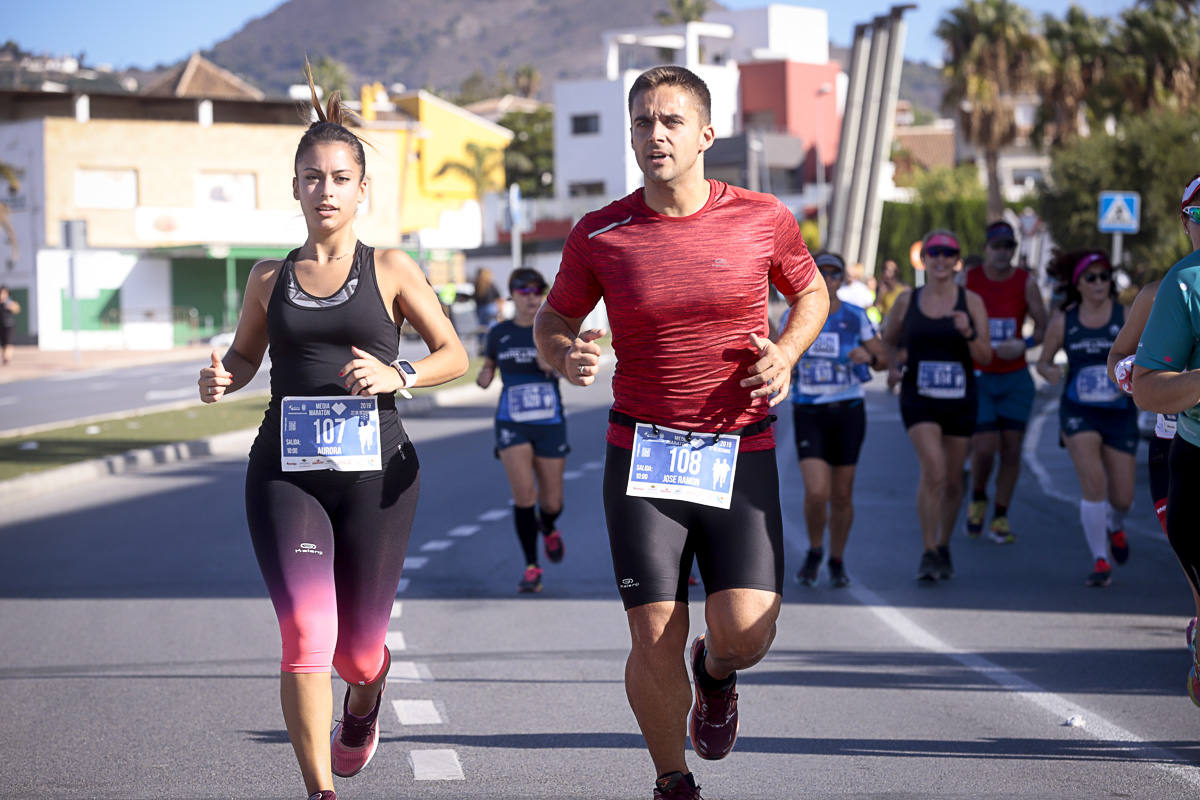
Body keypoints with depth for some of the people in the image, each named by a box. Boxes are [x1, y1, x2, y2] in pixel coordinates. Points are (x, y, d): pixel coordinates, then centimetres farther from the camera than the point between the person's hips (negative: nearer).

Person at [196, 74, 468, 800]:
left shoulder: (391, 271, 3)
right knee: (306, 636, -16)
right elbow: (245, 357, 20)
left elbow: (456, 355, 4)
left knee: (358, 651, 8)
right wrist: (222, 379, -4)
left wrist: (397, 376, -15)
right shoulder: (270, 278, 8)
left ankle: (365, 699, 46)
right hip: (285, 471, 1)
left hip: (375, 470, -1)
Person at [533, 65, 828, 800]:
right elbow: (552, 320, 12)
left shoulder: (763, 218, -1)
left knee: (747, 632, -12)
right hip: (642, 455, 0)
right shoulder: (599, 235, -2)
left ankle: (714, 673, 27)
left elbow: (812, 293, 16)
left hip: (741, 453, 0)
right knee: (655, 641, -6)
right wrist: (567, 355, -12)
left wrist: (787, 352, -4)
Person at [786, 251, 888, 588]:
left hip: (848, 411, 1)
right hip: (808, 413, -1)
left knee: (841, 495, 6)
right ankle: (814, 551, 12)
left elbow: (883, 359, 2)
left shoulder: (855, 317, -1)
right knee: (816, 492, -15)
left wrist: (868, 356, -19)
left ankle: (837, 561, 26)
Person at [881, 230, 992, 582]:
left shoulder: (971, 301, 1)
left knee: (953, 479, 10)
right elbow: (888, 342, 19)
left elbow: (985, 357, -2)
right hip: (918, 398, -1)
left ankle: (943, 547, 31)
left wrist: (969, 333, -20)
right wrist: (892, 367, 0)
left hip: (960, 399, 1)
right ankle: (928, 552, -13)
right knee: (933, 471, -19)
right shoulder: (906, 302, 3)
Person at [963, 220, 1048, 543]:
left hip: (1016, 379, 2)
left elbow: (1043, 327, 3)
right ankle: (978, 499, 18)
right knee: (984, 448, -11)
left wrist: (1024, 344, -16)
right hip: (977, 378, -2)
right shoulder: (968, 280, -2)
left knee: (1011, 449, 1)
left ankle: (1000, 518, 12)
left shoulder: (1025, 282, 0)